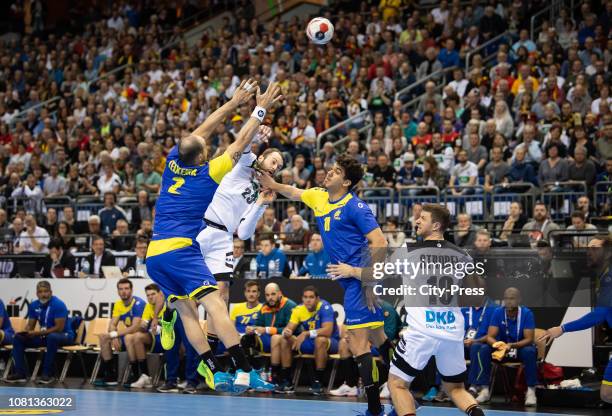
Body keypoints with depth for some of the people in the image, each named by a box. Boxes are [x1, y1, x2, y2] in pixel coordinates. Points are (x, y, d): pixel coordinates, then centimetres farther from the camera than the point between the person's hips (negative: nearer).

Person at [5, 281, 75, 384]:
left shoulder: (58, 304, -19)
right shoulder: (34, 305, 0)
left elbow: (59, 328, -23)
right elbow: (30, 325, 6)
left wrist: (38, 333, -28)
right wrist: (26, 332, -19)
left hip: (64, 335, -7)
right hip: (44, 335, 7)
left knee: (52, 337, -41)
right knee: (18, 338, -6)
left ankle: (48, 374, -31)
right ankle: (20, 373, -11)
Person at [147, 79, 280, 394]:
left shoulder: (173, 162, 12)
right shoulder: (207, 174, -3)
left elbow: (201, 133, 22)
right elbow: (240, 144, 2)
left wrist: (234, 103, 26)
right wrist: (260, 110, 10)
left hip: (154, 255, 8)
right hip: (180, 250, -8)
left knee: (186, 310, 6)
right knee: (215, 303, -15)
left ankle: (215, 372, -2)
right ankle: (244, 372, -27)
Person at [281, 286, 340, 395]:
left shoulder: (324, 307, -20)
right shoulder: (299, 309, -4)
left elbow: (327, 331, -32)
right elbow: (290, 328, -5)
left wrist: (306, 334, -40)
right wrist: (286, 331, -31)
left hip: (331, 342, -6)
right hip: (309, 343, 6)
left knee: (320, 339, -38)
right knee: (285, 340, -11)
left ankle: (318, 381, -28)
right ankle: (286, 380, -6)